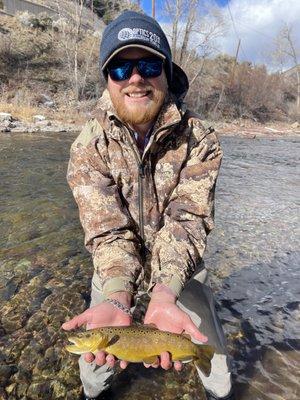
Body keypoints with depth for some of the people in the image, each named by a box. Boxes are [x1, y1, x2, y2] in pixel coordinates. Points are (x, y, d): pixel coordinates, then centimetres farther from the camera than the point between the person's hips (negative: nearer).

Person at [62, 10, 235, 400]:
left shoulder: (199, 139, -19)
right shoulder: (88, 146, -18)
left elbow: (186, 220, -26)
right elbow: (106, 229, -25)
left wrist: (164, 296, -42)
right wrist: (117, 298, -42)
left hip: (180, 266, 0)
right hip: (114, 268, 1)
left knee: (213, 356, 10)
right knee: (95, 353, 12)